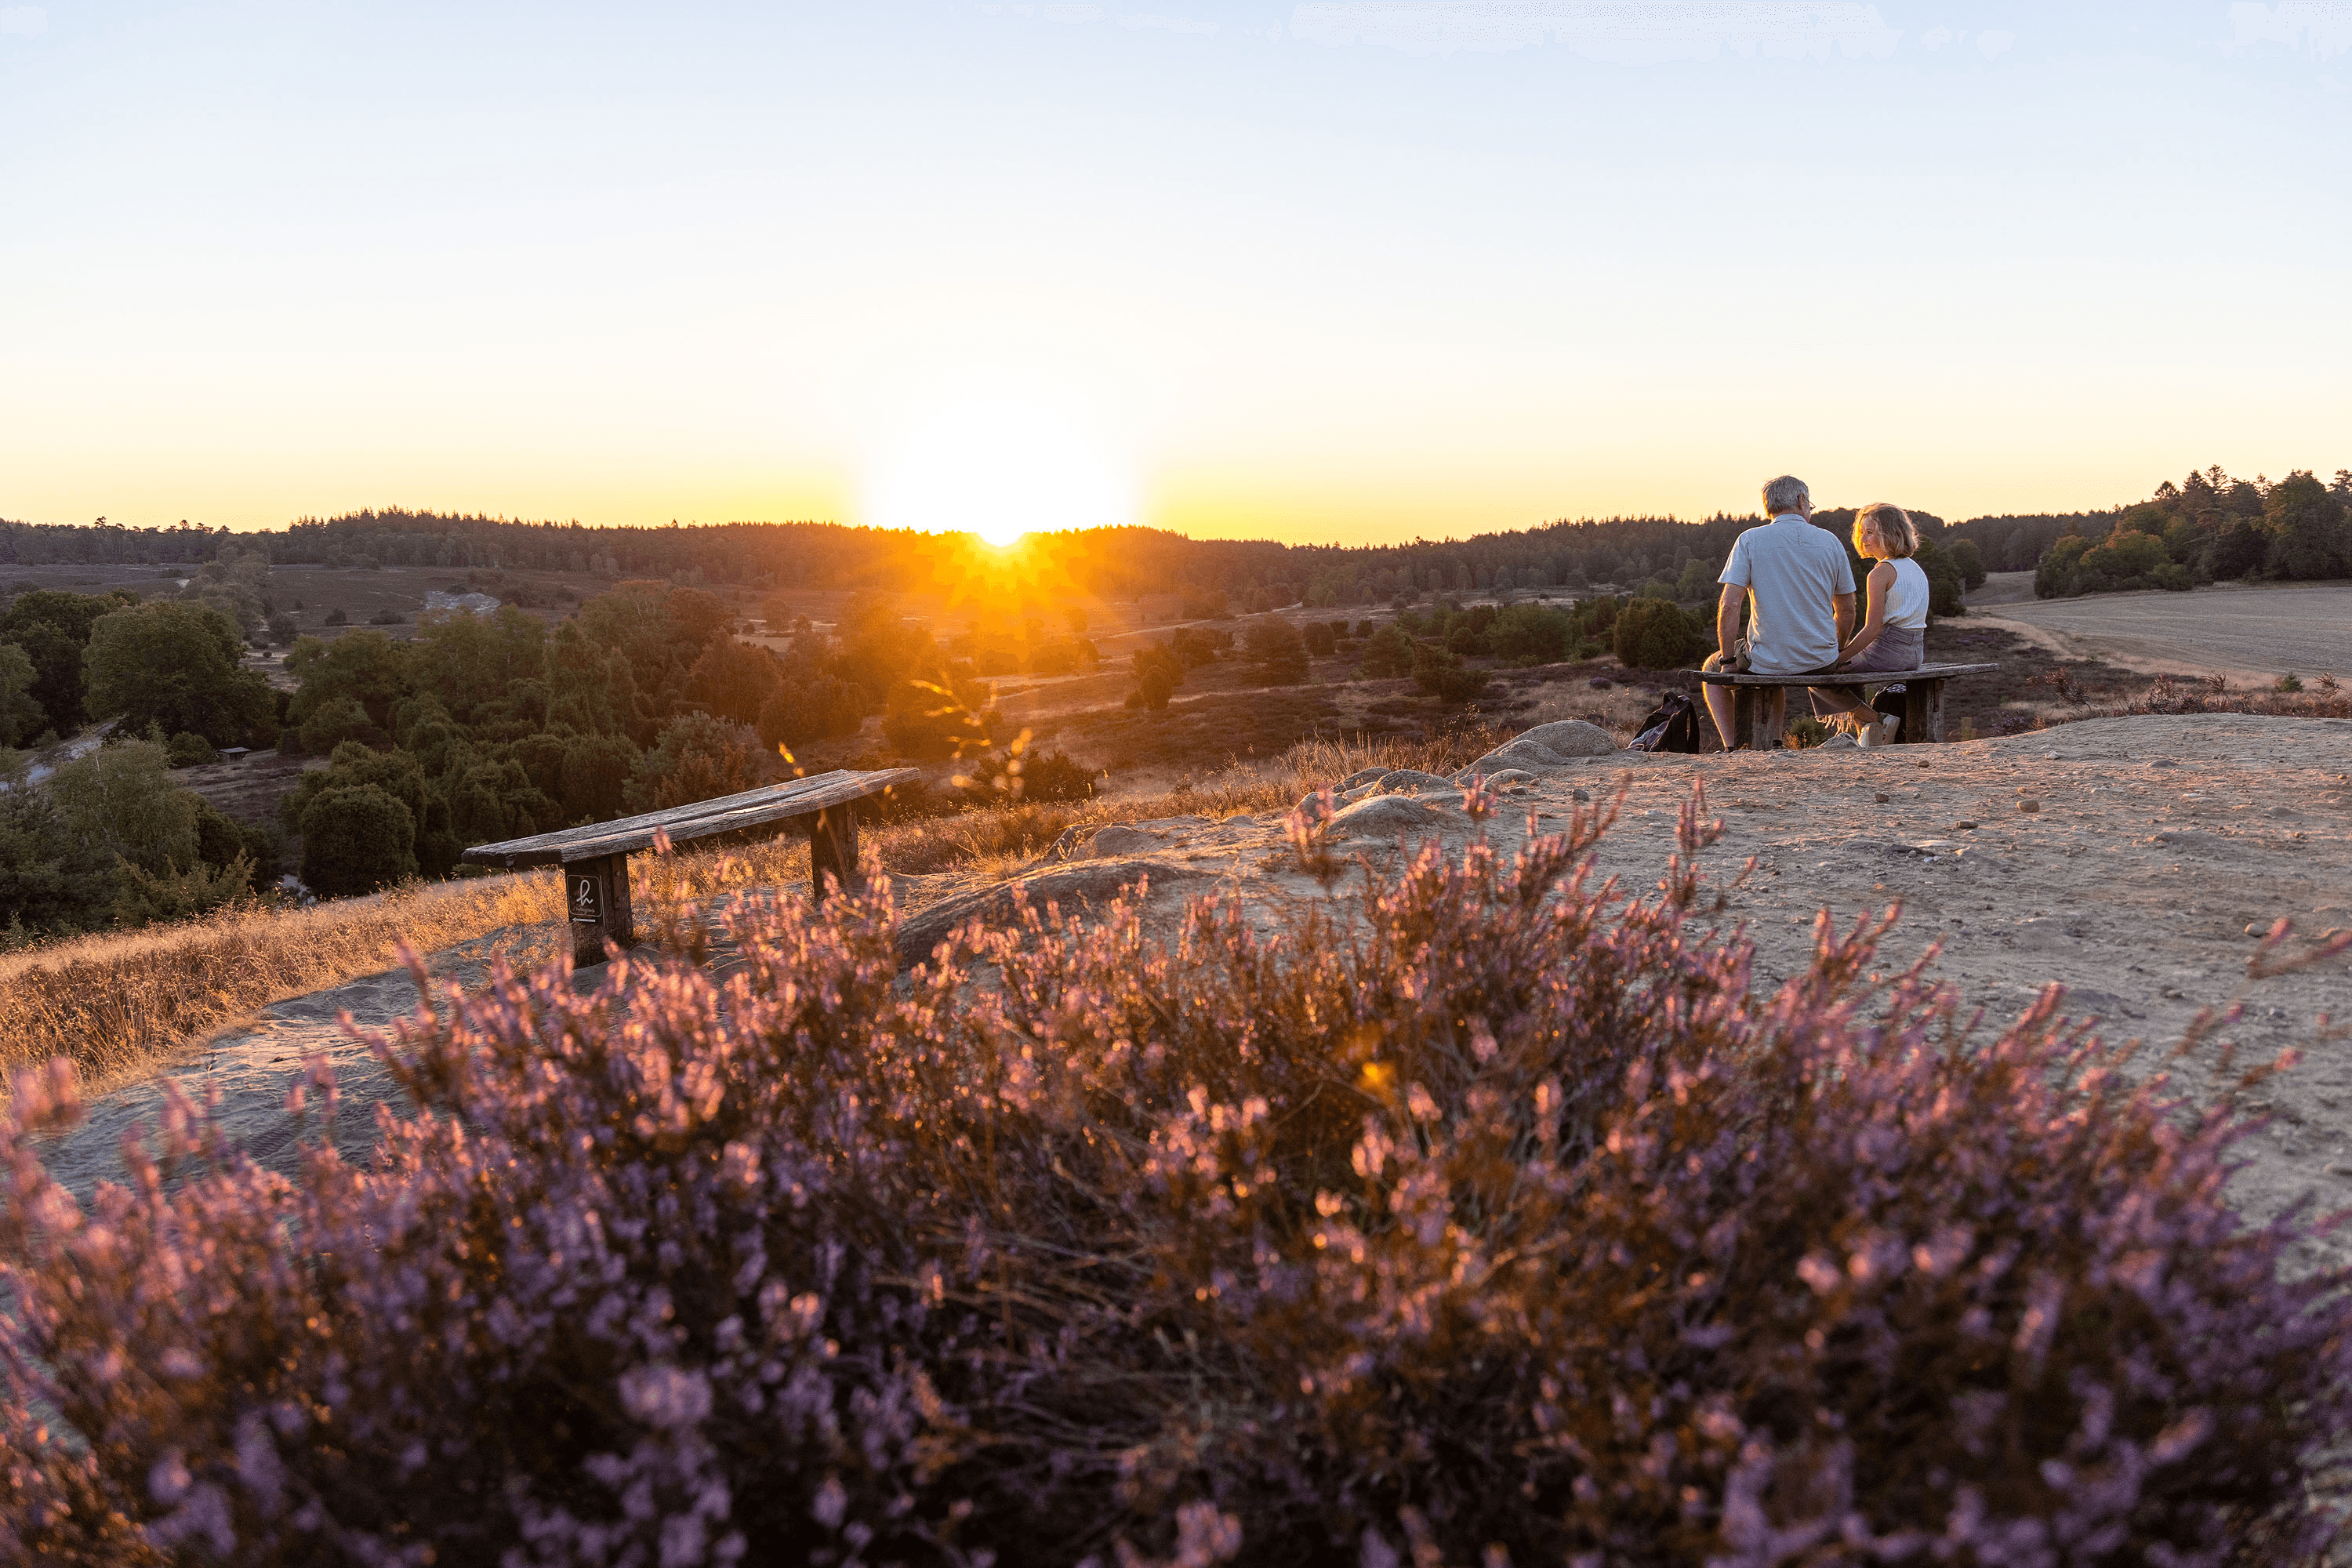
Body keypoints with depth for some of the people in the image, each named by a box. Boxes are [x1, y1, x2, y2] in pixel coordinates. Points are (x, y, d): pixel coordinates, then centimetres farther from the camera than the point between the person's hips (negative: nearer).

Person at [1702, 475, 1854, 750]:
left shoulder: (1749, 540, -6)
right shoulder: (1830, 541, 4)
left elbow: (1730, 605, -14)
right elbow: (1846, 610, 8)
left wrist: (1727, 659, -5)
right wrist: (1833, 654, 22)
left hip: (1769, 660, -4)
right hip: (1821, 662, 4)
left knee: (1711, 668, 26)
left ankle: (1732, 747, 16)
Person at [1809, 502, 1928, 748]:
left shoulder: (1881, 573, -14)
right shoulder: (1916, 569, 13)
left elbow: (1872, 629, -19)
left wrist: (1839, 659, -12)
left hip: (1888, 650, -9)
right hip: (1914, 654, 9)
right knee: (1849, 666, 32)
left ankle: (1874, 719, 1)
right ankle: (1862, 732, 25)